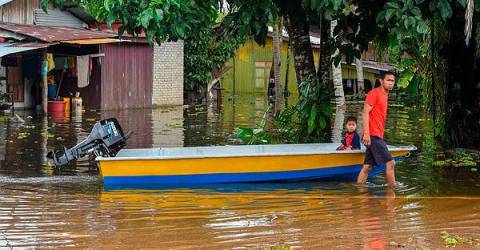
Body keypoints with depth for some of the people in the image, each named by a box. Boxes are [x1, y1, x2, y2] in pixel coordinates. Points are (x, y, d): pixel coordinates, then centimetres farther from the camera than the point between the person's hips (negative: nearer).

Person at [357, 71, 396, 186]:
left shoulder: (384, 95, 19)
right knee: (390, 162, -11)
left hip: (377, 136, 9)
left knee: (367, 166, 8)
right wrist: (366, 133, -23)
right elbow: (365, 113, -15)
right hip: (373, 135, -9)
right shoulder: (374, 93, -8)